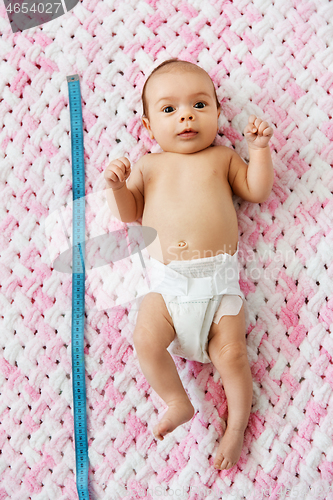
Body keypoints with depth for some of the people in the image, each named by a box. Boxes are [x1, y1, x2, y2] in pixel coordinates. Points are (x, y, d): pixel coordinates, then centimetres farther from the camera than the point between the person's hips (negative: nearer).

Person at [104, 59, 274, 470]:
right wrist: (117, 185, -3)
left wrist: (259, 148, 3)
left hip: (218, 278, -1)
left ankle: (236, 425, 20)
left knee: (231, 355, -6)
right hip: (165, 281, 1)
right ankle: (177, 402, 10)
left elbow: (258, 191, 12)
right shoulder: (148, 165, 14)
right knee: (146, 340, -16)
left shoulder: (222, 157, 13)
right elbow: (130, 214, 16)